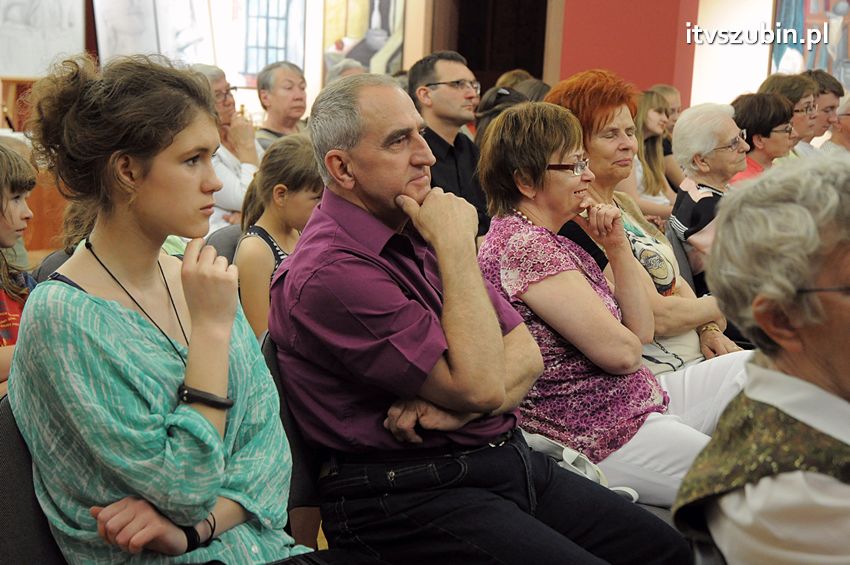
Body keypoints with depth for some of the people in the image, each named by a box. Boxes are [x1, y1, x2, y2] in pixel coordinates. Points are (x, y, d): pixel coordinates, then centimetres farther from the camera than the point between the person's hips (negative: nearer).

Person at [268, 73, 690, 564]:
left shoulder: (418, 233, 10)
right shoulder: (329, 274, -18)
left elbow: (526, 353, 7)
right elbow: (480, 386, -20)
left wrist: (459, 405, -14)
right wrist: (458, 248, -16)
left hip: (511, 460, 8)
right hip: (408, 493, -8)